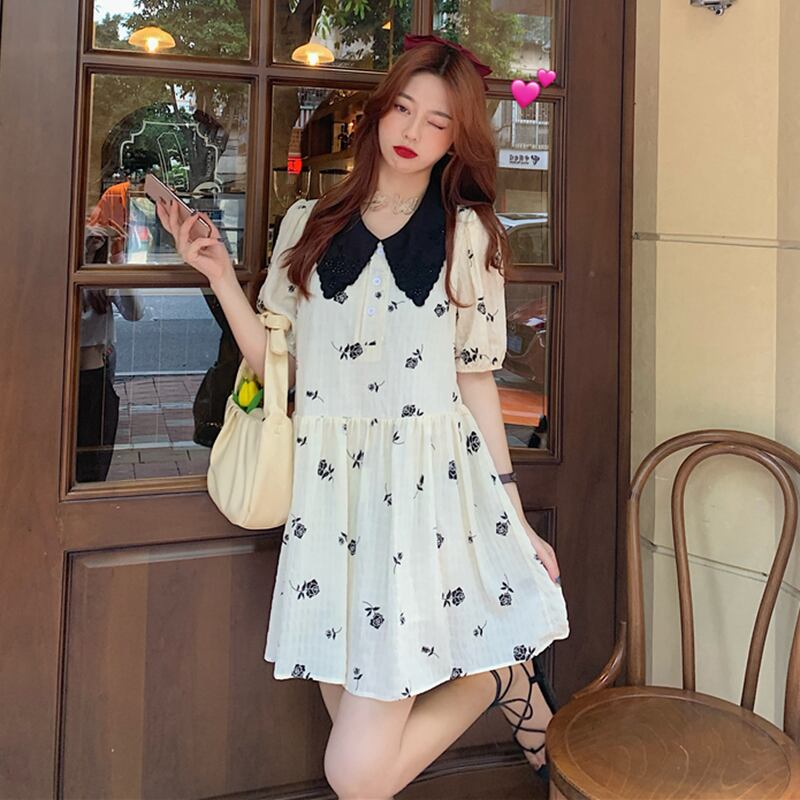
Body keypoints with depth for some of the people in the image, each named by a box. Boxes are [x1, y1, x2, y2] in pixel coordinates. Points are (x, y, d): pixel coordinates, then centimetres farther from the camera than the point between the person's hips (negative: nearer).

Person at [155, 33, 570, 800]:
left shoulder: (466, 235, 4)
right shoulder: (309, 223, 9)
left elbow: (476, 382, 5)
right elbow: (275, 363, 9)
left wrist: (516, 521, 4)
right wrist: (220, 275, -3)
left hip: (427, 487, -3)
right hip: (329, 489, 3)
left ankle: (501, 673, 17)